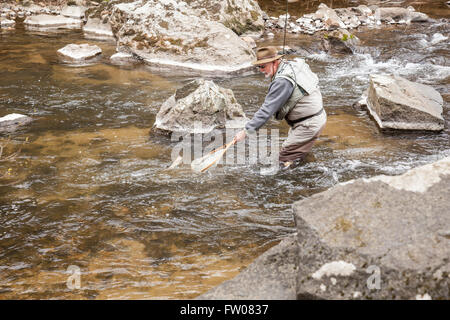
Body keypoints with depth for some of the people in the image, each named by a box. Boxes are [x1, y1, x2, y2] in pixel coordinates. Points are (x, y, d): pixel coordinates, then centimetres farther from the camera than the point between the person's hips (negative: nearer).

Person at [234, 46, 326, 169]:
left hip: (310, 124, -10)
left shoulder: (283, 81, -26)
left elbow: (267, 110, -27)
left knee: (284, 158, -6)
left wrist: (246, 130, -24)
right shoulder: (293, 64, 2)